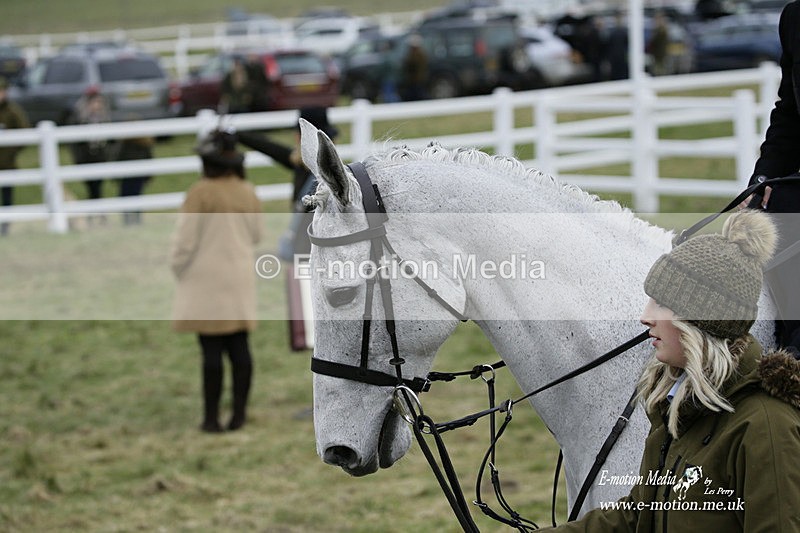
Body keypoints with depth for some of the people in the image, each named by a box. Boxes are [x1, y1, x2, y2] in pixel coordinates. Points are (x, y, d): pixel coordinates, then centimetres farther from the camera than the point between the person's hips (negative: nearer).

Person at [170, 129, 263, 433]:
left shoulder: (201, 194, -14)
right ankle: (239, 414, 11)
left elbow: (185, 240, -11)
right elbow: (256, 236, 13)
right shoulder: (248, 193, 2)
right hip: (241, 279, 5)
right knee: (239, 346, 8)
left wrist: (178, 270, 5)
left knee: (212, 349, -3)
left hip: (207, 281, -5)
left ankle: (212, 417, 0)